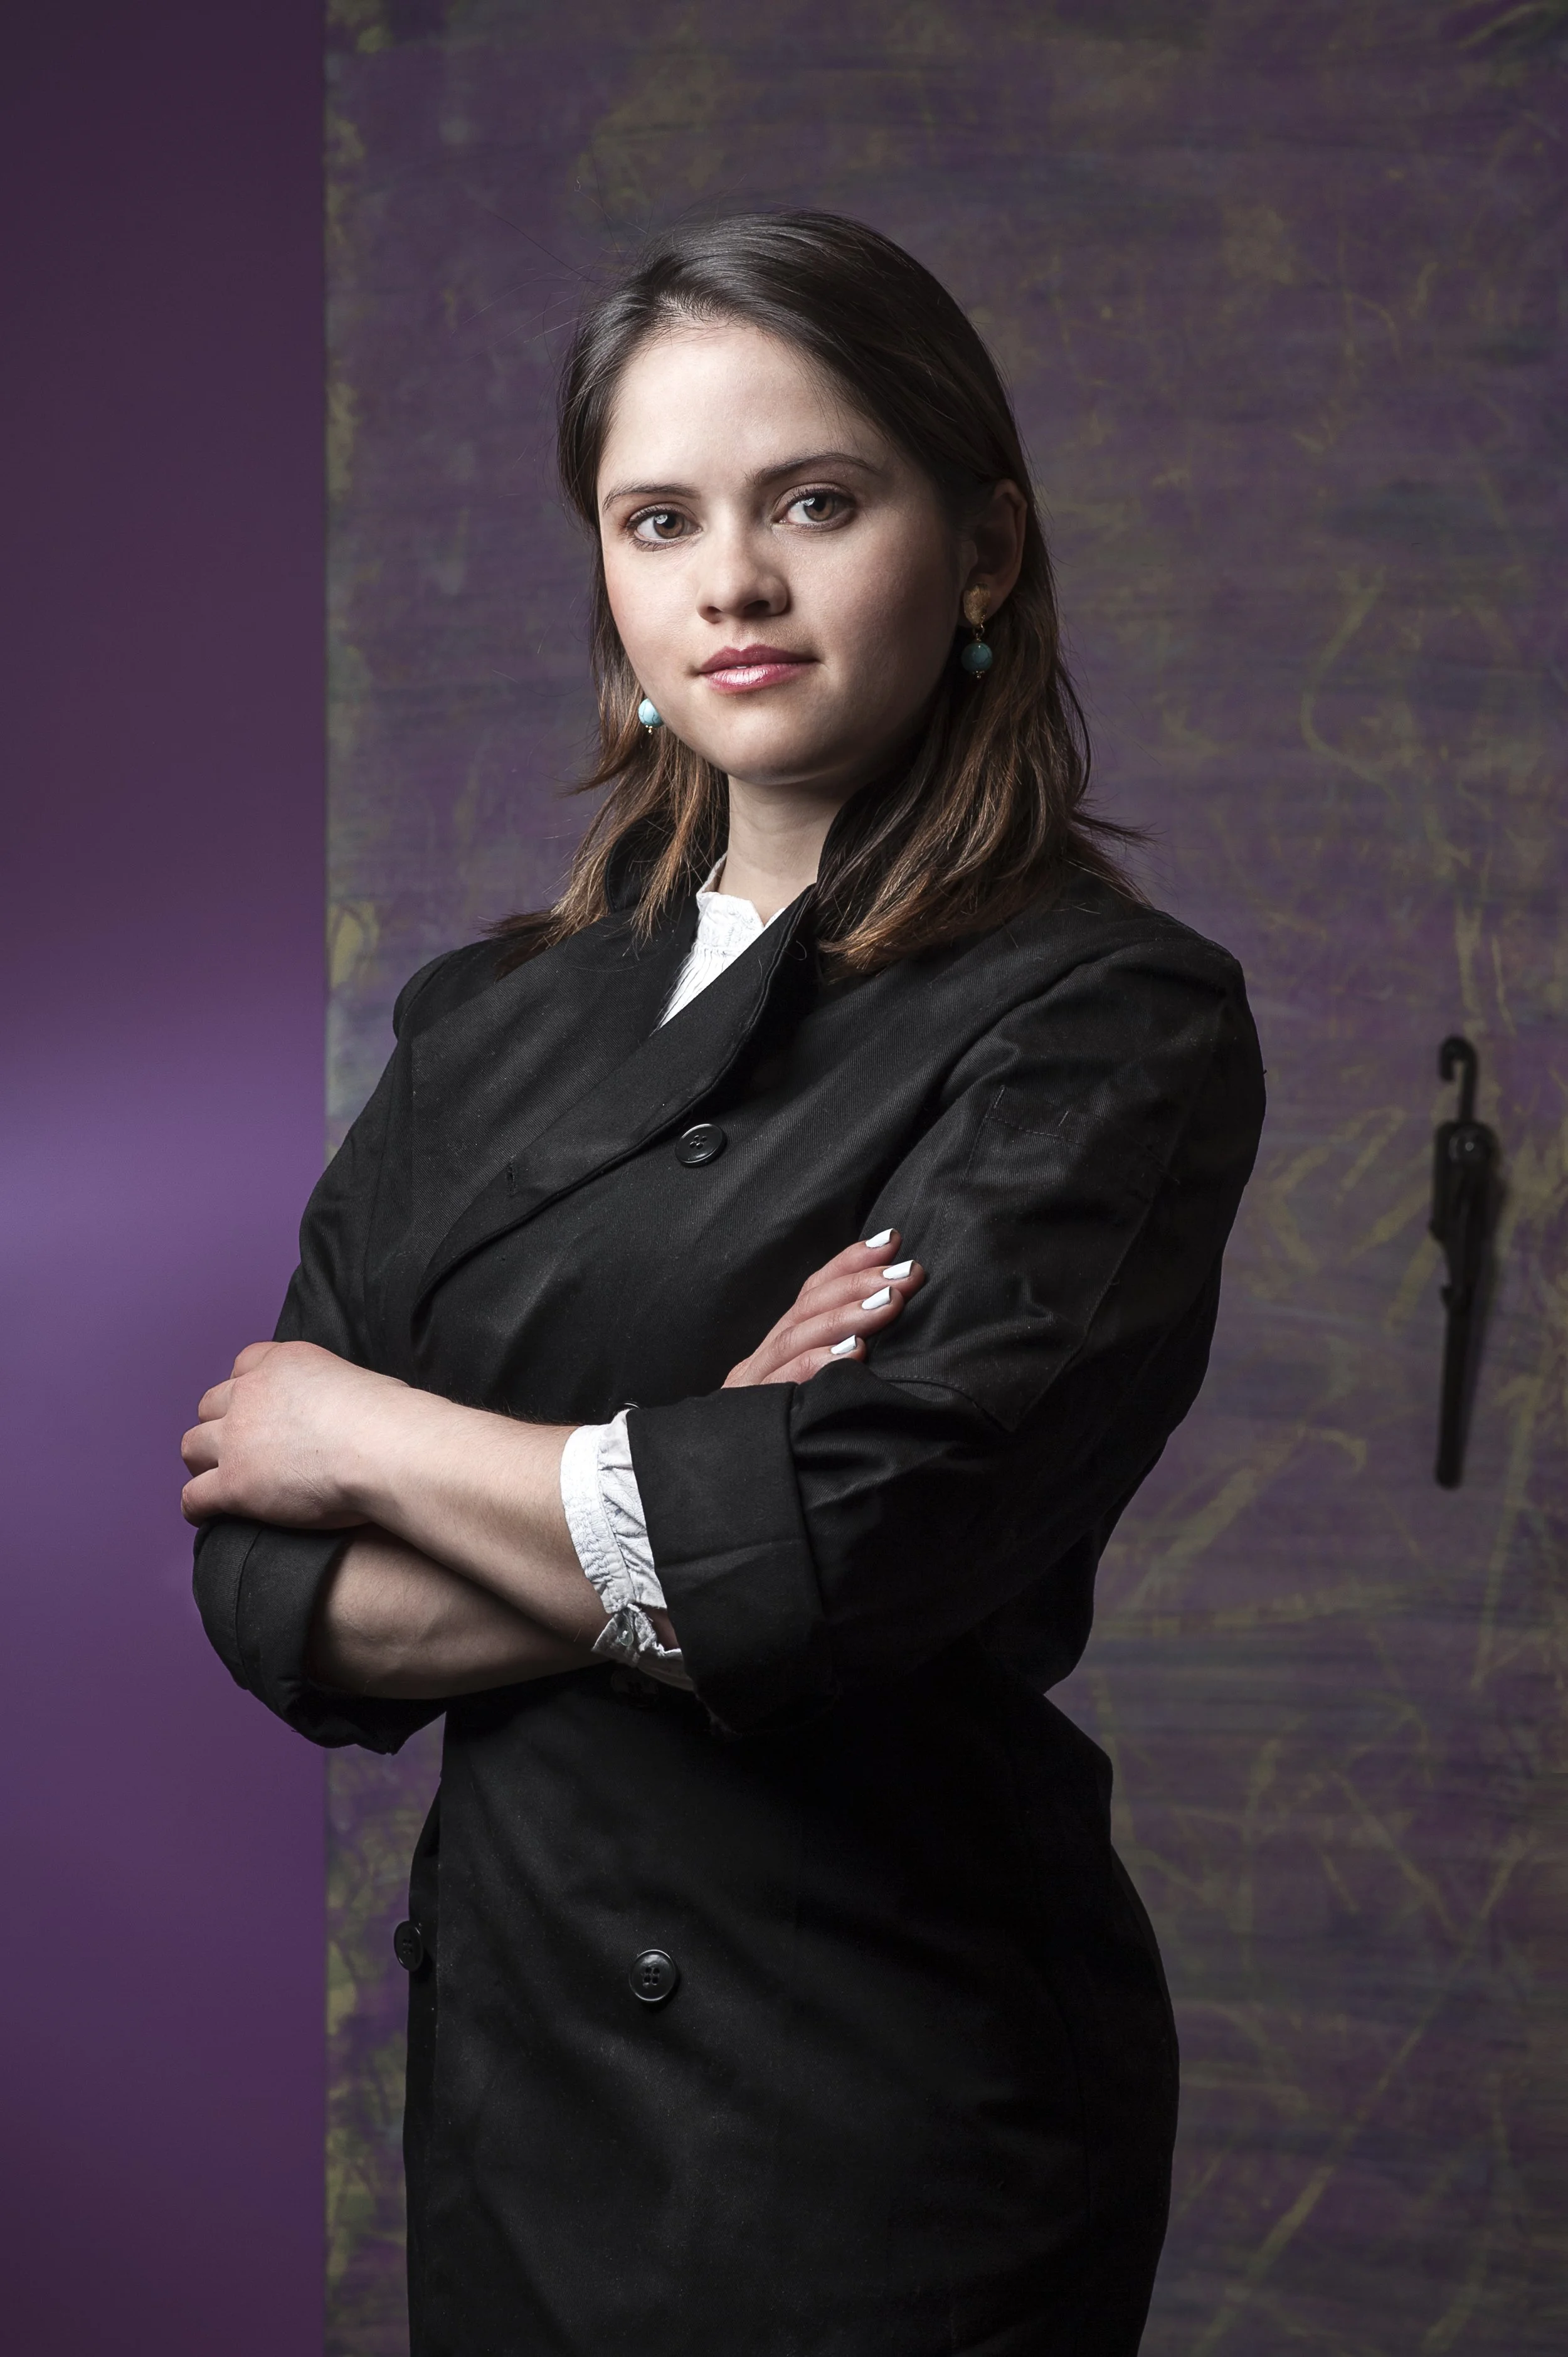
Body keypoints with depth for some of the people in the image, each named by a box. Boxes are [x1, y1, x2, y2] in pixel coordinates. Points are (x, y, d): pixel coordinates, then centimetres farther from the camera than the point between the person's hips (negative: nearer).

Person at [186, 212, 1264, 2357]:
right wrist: (679, 1504, -18)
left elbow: (845, 1548, -24)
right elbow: (272, 1596, -2)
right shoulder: (492, 1021, 5)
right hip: (504, 2042, 5)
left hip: (876, 2114, -5)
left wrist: (371, 1435, -10)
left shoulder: (1106, 1024, -12)